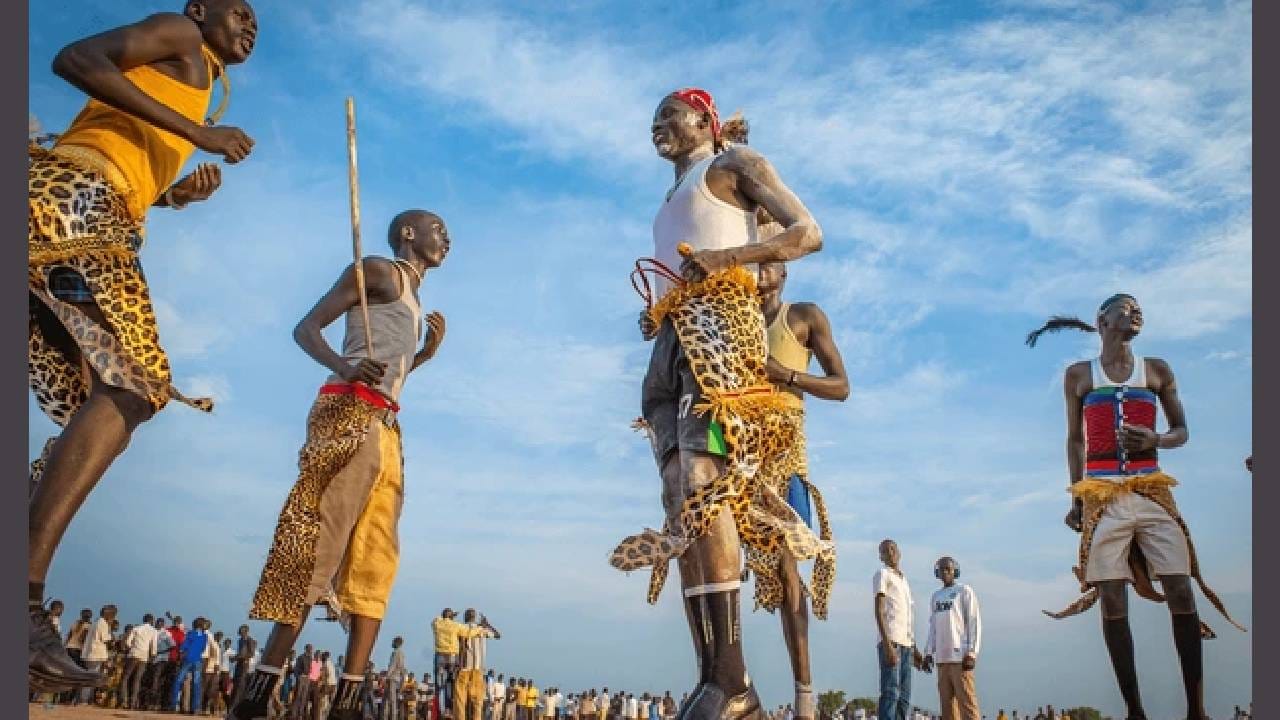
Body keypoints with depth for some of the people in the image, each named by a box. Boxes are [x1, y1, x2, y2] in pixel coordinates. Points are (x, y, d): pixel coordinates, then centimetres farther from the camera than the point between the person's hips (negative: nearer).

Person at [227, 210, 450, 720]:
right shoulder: (377, 270, 7)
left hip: (386, 428, 9)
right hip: (349, 414, -9)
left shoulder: (415, 303, 29)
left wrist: (427, 352, 17)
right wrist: (342, 366, -21)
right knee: (318, 538, -16)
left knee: (375, 559, -1)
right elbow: (307, 328, -2)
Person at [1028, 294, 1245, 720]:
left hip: (1152, 492, 1)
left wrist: (1155, 440, -9)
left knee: (1182, 593, -8)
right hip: (1103, 496, -1)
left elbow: (1181, 431, 14)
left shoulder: (1157, 370, 11)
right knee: (1112, 602, -5)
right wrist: (1076, 498, 7)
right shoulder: (1079, 375, 10)